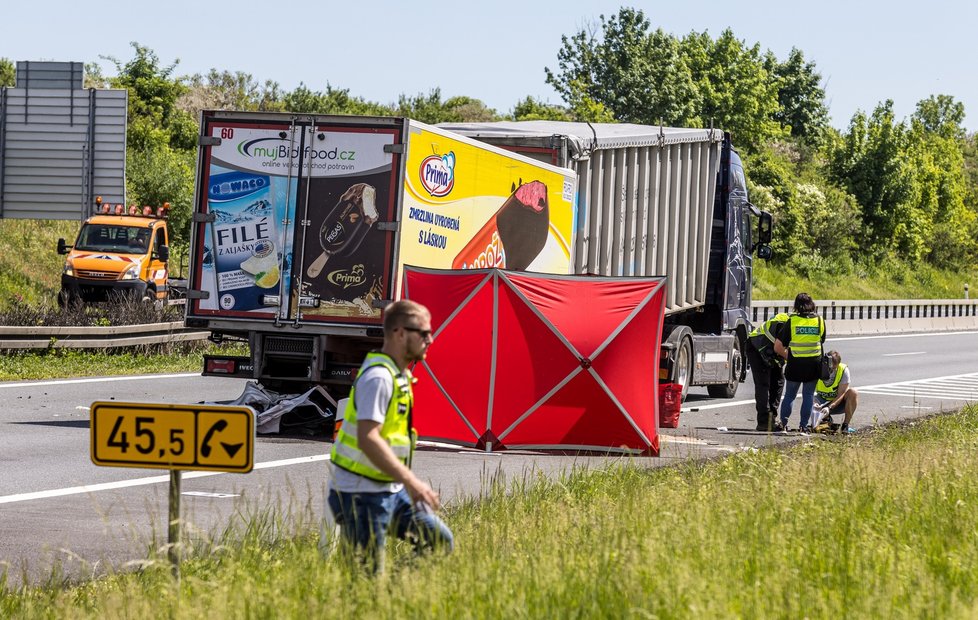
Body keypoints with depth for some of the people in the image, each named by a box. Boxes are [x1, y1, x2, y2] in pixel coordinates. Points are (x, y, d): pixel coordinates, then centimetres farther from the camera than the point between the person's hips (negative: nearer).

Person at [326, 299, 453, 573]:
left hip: (392, 490, 10)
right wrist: (411, 481, -31)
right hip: (363, 495, -10)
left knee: (440, 541, 9)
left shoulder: (400, 376, 14)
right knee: (368, 574, -9)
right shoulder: (378, 377, -19)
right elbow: (367, 439, -28)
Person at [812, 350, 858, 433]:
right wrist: (814, 404, -36)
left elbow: (840, 395, -23)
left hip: (838, 403, 0)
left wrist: (829, 408, -37)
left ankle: (845, 424, -20)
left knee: (853, 392, -32)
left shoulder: (843, 370, -21)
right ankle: (826, 418, 8)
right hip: (822, 403, 0)